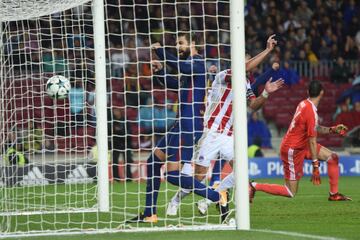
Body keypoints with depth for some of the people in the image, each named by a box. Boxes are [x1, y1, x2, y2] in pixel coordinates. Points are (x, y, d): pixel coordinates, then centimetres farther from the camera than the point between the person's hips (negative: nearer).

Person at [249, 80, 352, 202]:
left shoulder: (304, 104, 1)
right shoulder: (311, 112, -26)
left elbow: (315, 129, 16)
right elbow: (312, 141, -24)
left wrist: (332, 129, 6)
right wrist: (315, 166, -21)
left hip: (302, 145, 10)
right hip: (292, 150, -10)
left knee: (333, 157, 5)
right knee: (291, 193, -3)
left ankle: (334, 194, 11)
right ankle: (255, 186, 3)